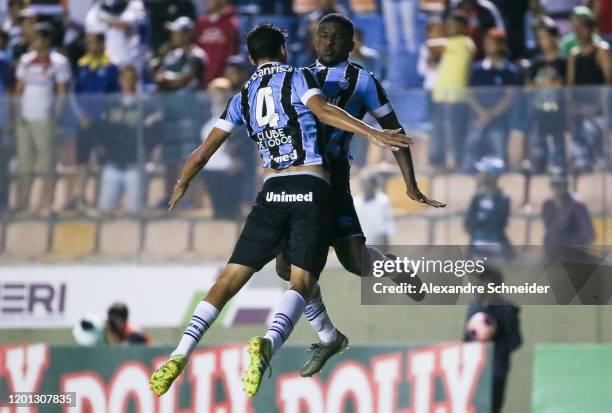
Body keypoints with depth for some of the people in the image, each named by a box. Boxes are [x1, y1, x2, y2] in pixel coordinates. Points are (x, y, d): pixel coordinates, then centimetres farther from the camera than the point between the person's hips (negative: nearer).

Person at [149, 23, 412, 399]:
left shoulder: (242, 98, 17)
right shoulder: (298, 78, 7)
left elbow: (203, 154, 20)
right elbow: (323, 110, -14)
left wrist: (181, 188, 38)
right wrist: (374, 134, -21)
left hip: (272, 193, 3)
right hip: (312, 191, -3)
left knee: (230, 279, 4)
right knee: (301, 283, -9)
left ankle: (181, 354, -12)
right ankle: (269, 344, -39)